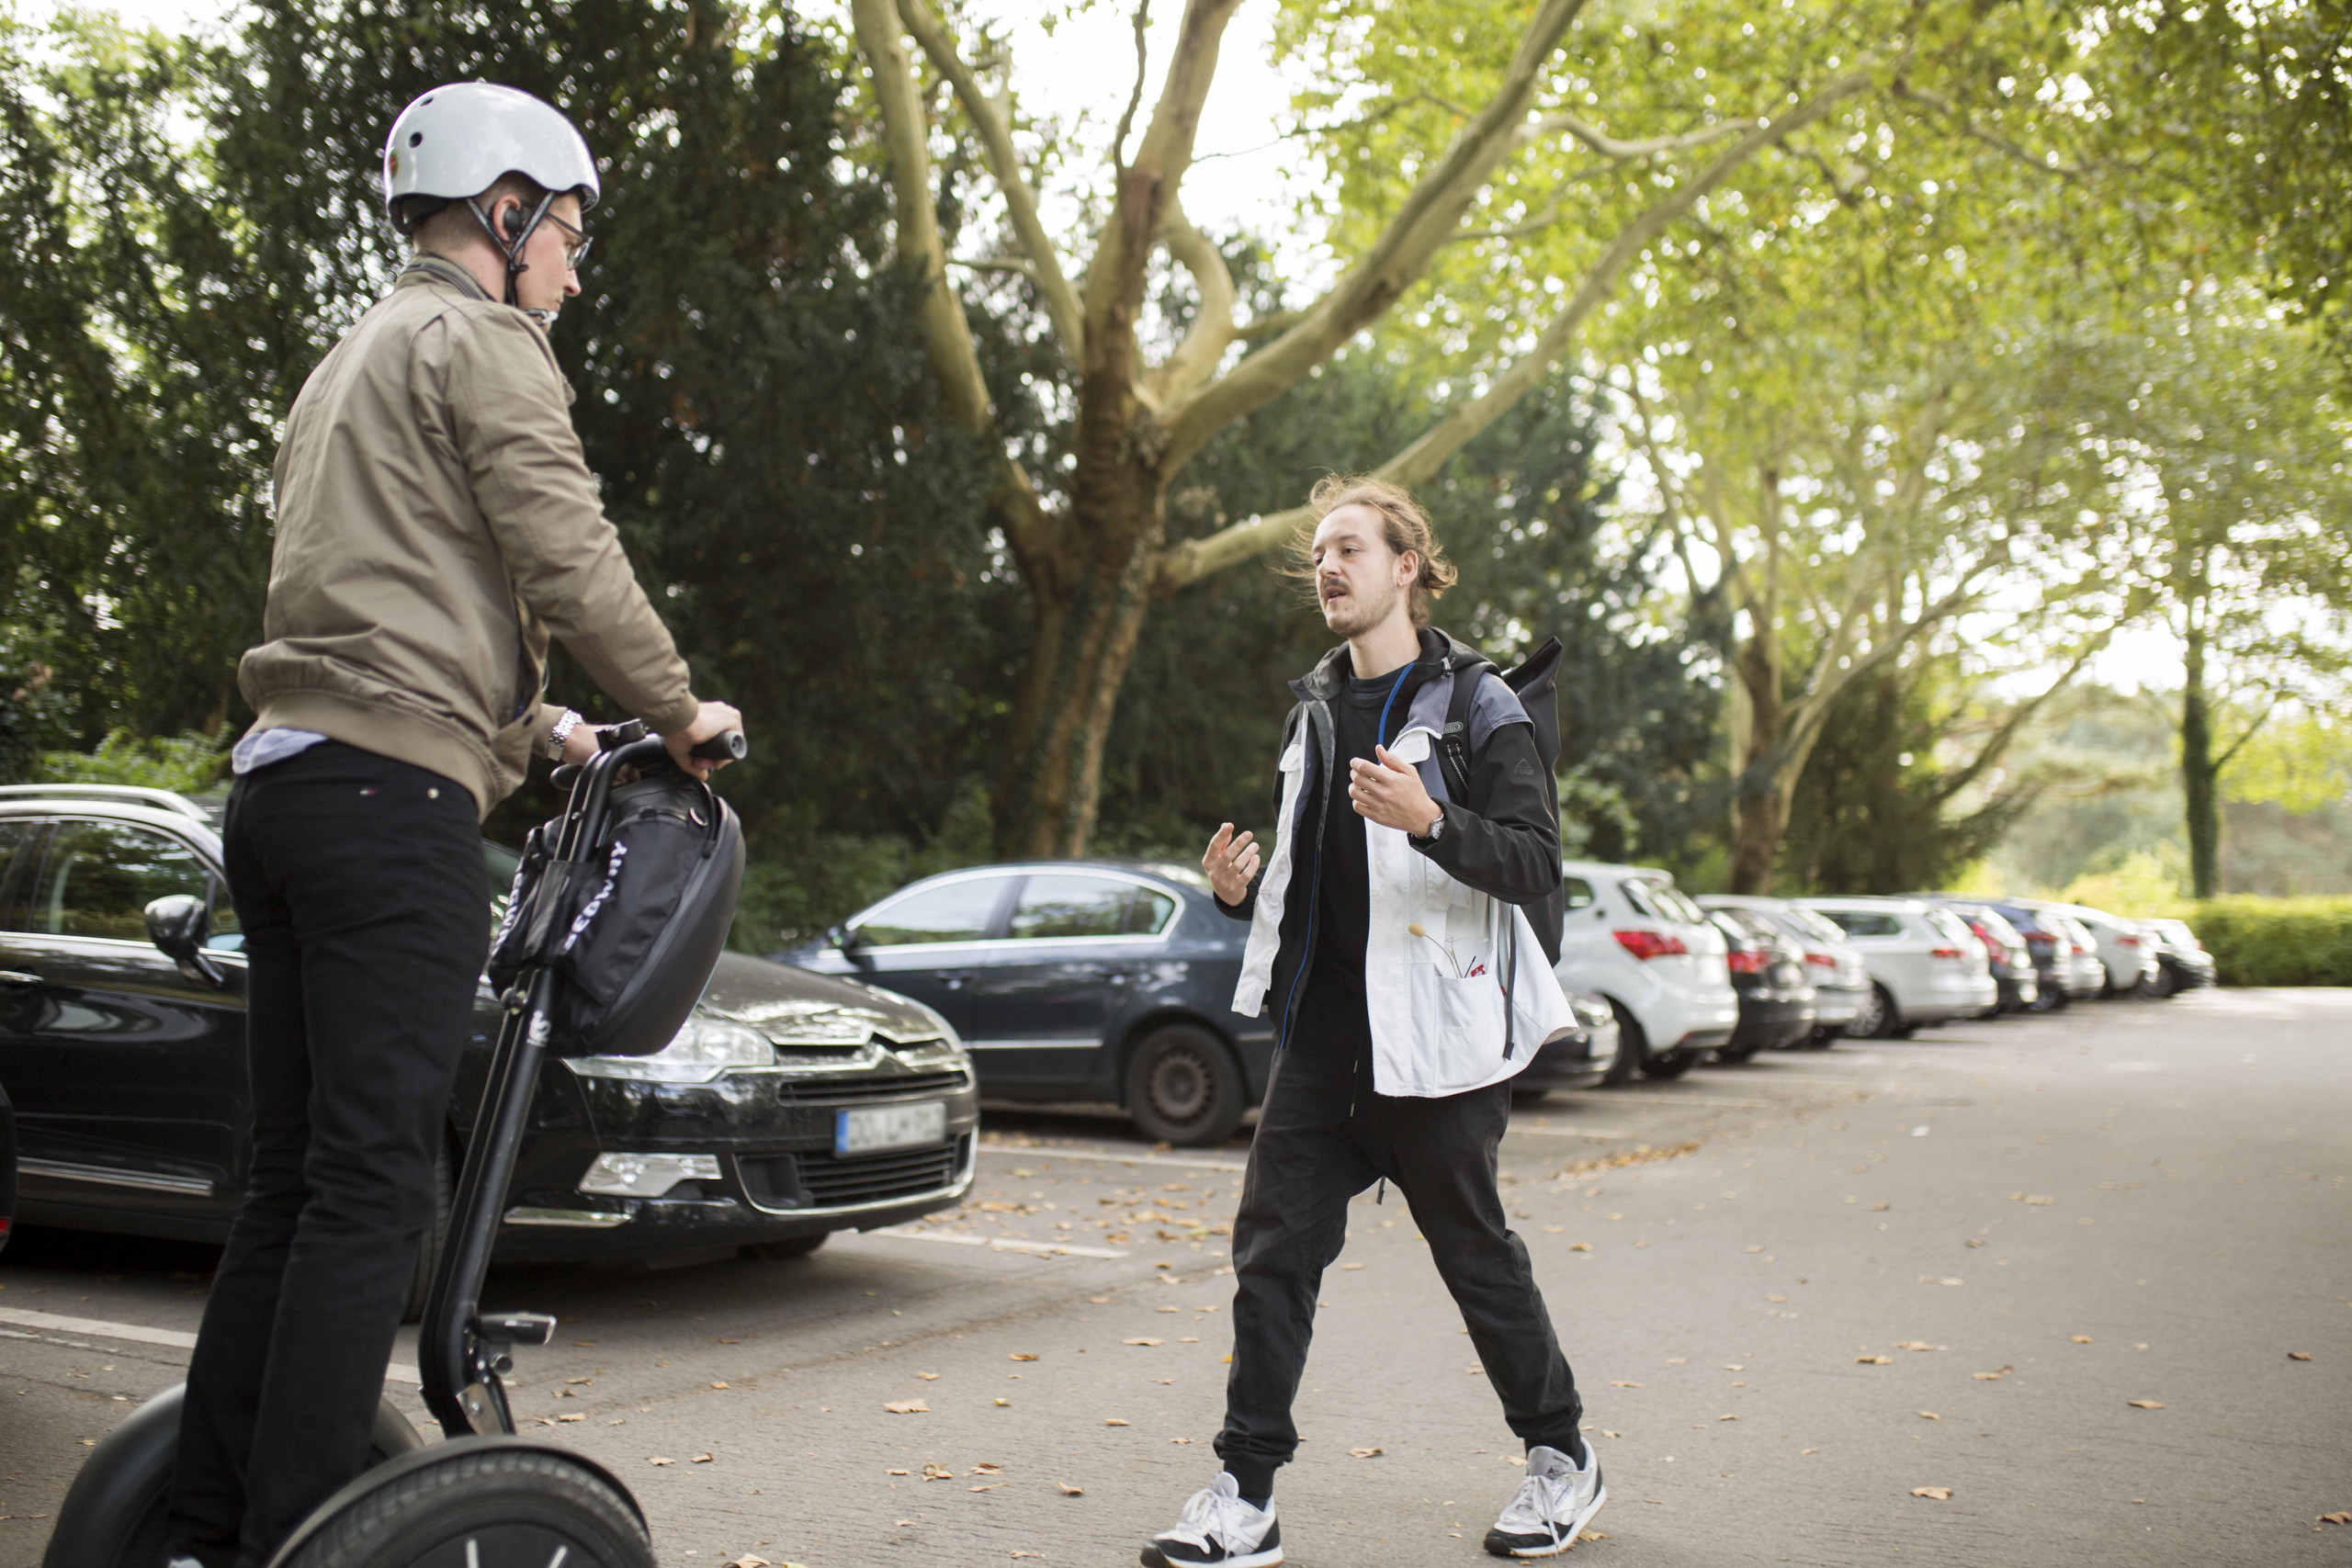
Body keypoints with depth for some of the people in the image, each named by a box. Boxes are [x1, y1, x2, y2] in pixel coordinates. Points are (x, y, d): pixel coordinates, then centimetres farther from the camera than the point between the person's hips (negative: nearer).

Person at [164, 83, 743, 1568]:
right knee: (374, 1188, -10)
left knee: (296, 1181, 10)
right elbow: (568, 557, -11)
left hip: (285, 780, 10)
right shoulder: (478, 340, -1)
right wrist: (680, 710, 1)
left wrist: (531, 725, 35)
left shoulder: (351, 362, 29)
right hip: (394, 791, -9)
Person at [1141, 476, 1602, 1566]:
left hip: (1433, 1035, -6)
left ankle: (1561, 1455, 27)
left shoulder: (1476, 706, -5)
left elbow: (1536, 863, -15)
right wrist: (1243, 888, 3)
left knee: (1474, 1250, 6)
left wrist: (1429, 820, -31)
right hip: (1321, 1028, 6)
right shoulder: (1314, 708, 15)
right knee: (1272, 1248, 0)